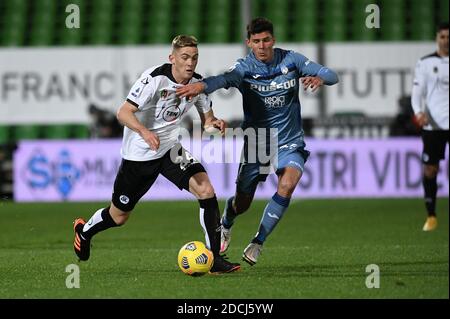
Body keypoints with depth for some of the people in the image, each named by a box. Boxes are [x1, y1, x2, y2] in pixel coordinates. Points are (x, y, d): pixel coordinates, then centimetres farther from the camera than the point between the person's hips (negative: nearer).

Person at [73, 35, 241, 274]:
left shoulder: (198, 83, -4)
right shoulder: (154, 79, -22)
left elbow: (207, 119, 8)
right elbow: (123, 113, -26)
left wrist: (214, 124, -17)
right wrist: (144, 131, -44)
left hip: (171, 148, 4)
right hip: (139, 153, -4)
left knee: (206, 190, -21)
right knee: (119, 216, 8)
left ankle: (214, 258, -17)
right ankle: (84, 230, 43)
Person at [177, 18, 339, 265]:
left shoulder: (291, 60, -5)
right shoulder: (245, 68, -12)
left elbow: (331, 75, -7)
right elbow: (224, 79, -34)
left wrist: (319, 78, -32)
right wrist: (201, 85, -58)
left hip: (289, 143, 0)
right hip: (255, 144, 0)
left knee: (287, 184, -28)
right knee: (241, 204, 7)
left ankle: (257, 243, -14)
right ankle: (225, 223, 47)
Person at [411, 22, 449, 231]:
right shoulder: (425, 63, 4)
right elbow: (417, 92, 1)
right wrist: (419, 111, -17)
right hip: (433, 124, 0)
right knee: (429, 170, 0)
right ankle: (431, 216, 12)